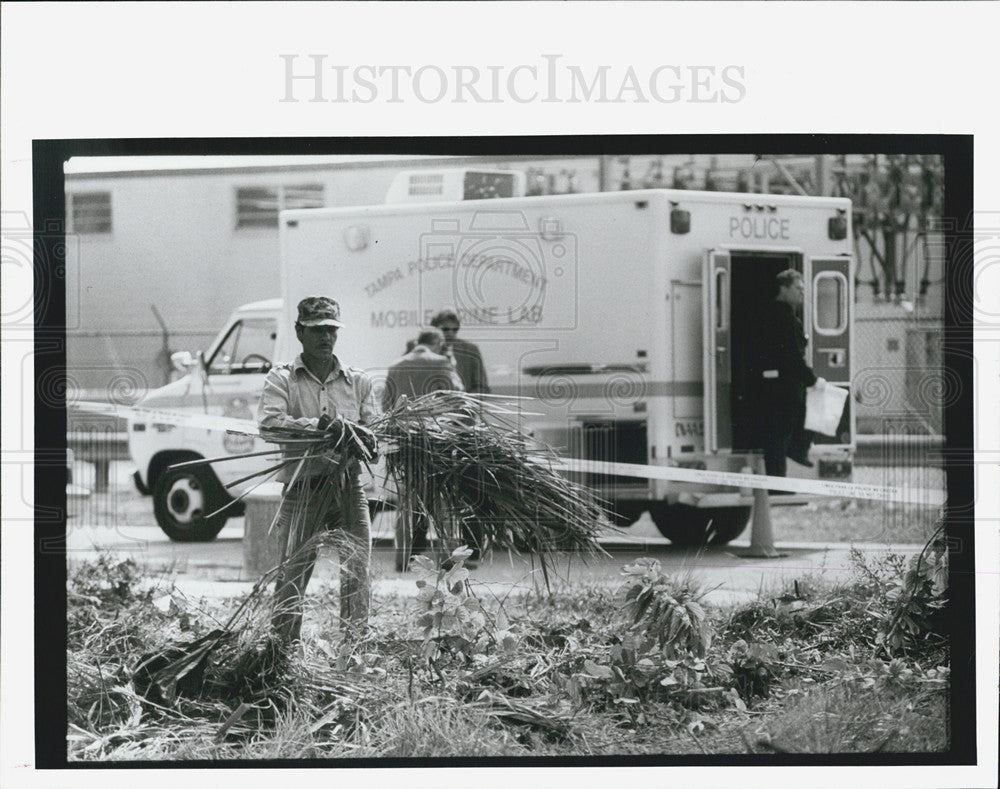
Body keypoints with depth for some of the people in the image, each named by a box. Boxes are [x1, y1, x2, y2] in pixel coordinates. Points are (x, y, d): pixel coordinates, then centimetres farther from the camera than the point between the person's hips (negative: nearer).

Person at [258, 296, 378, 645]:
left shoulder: (358, 381, 16)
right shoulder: (281, 379, 7)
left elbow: (373, 430, 10)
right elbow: (269, 422, -10)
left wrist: (361, 436, -15)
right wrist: (318, 426, -22)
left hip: (349, 485, 2)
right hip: (303, 487, -2)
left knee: (357, 570, -4)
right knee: (293, 571, -2)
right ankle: (284, 645, 5)